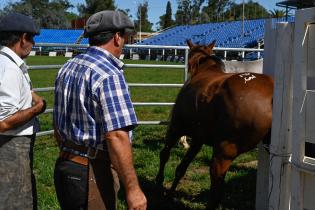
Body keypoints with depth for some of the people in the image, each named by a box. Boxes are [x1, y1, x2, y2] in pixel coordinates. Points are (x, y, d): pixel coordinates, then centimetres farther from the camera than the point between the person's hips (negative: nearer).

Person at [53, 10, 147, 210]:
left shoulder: (67, 68, 8)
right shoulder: (109, 74, -19)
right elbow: (116, 137, -26)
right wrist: (133, 189, -22)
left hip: (64, 165, 8)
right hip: (93, 174, -8)